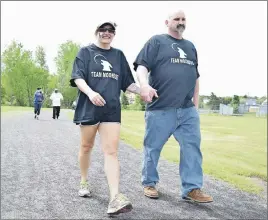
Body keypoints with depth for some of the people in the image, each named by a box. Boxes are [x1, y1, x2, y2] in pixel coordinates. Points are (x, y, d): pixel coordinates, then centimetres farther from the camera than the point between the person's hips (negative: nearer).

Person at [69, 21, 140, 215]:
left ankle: (115, 198, -17)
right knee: (86, 147, 13)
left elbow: (127, 83, 13)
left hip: (112, 110, 2)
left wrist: (142, 90, -6)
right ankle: (84, 182, 36)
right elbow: (77, 77, -6)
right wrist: (90, 92, -26)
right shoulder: (86, 52, 6)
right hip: (88, 108, -1)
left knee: (111, 151, -9)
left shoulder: (119, 55, 15)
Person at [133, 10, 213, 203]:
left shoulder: (190, 46, 21)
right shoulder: (157, 41, 4)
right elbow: (142, 66, -8)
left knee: (193, 147, 0)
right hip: (160, 108, -5)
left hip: (188, 110, 5)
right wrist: (144, 84, -28)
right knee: (153, 148, 6)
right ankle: (149, 183, 23)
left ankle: (192, 189, 8)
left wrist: (196, 104, 19)